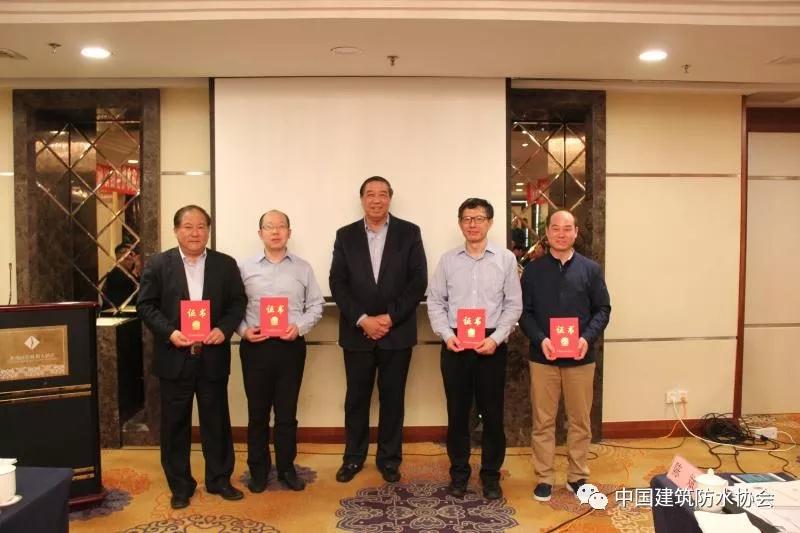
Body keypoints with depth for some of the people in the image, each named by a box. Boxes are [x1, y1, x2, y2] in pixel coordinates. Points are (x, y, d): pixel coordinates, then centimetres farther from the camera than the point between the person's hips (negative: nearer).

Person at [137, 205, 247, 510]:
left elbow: (238, 302, 3)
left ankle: (219, 479, 26)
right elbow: (146, 305, -2)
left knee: (216, 421, 10)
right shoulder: (158, 264, 1)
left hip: (213, 357, 1)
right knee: (175, 424, 9)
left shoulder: (226, 264, 4)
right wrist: (169, 332, -16)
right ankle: (180, 485, 25)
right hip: (174, 358, -1)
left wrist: (224, 328, -14)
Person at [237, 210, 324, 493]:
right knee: (257, 411, 10)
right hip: (255, 346, 0)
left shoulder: (303, 268, 5)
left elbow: (316, 305, 5)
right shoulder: (244, 268, 4)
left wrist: (299, 327, -10)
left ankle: (286, 467, 24)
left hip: (291, 346, 0)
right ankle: (258, 469, 25)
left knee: (287, 412, 9)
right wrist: (243, 330, -11)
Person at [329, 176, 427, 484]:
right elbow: (337, 283, -1)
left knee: (393, 398, 9)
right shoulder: (345, 235, 4)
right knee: (356, 398, 11)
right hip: (357, 333, 1)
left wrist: (390, 317, -13)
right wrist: (362, 320, -12)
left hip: (397, 332, -1)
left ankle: (389, 459, 25)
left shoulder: (409, 233, 1)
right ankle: (353, 457, 27)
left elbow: (418, 281, -5)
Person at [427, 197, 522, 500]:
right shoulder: (448, 260, 5)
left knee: (492, 412, 8)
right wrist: (447, 335, -8)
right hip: (454, 344, 1)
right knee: (457, 411, 10)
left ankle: (491, 474, 24)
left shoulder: (506, 259, 1)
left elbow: (514, 305, 0)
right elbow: (435, 302, 5)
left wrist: (496, 338, -11)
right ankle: (459, 472, 25)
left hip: (491, 344, -1)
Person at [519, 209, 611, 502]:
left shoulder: (591, 269, 3)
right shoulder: (533, 269, 1)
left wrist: (588, 338, -14)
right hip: (542, 357, -1)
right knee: (543, 421, 8)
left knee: (580, 421, 12)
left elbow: (603, 309, 2)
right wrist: (540, 339, -17)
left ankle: (577, 476, 28)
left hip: (581, 357, 1)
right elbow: (524, 311, -1)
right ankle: (544, 477, 21)